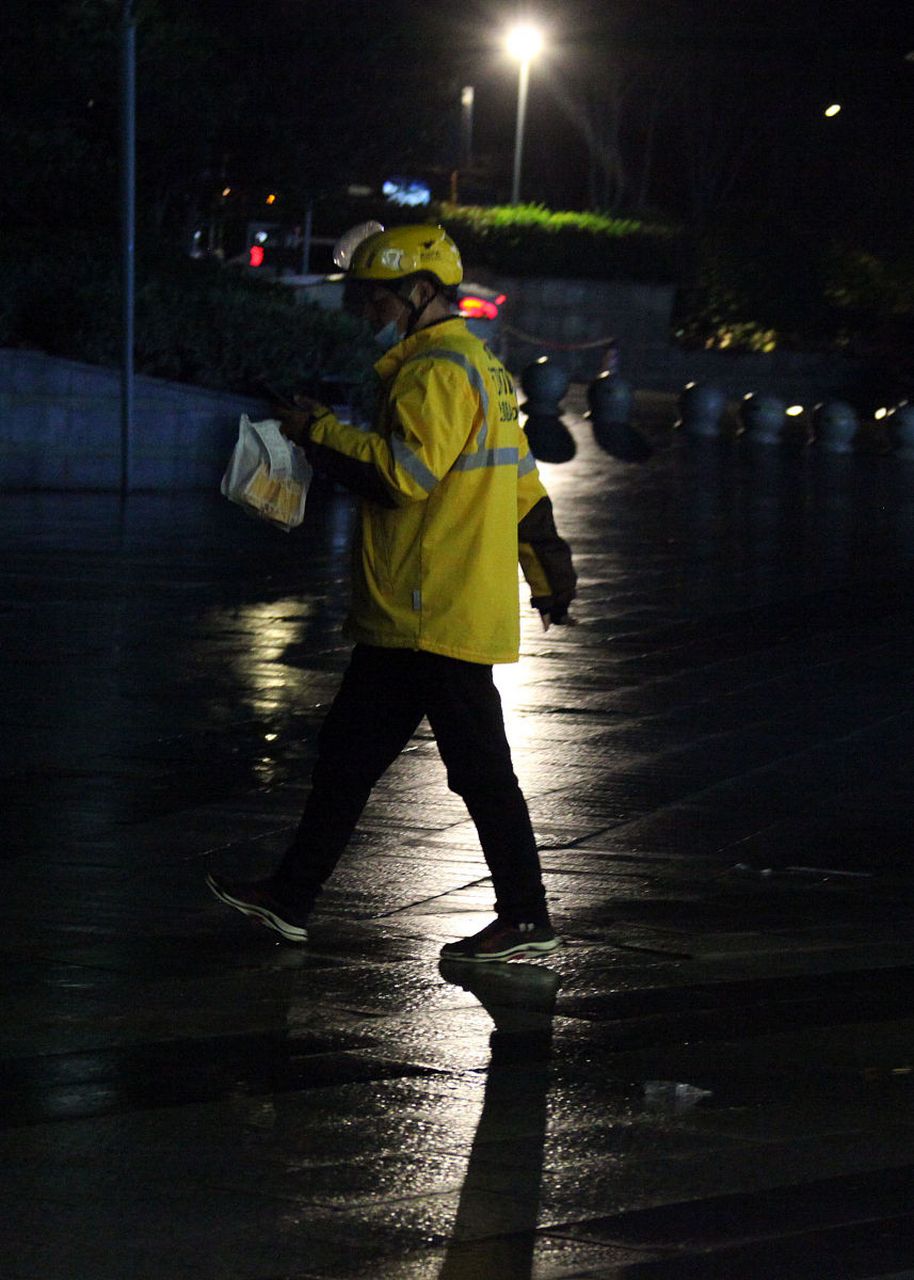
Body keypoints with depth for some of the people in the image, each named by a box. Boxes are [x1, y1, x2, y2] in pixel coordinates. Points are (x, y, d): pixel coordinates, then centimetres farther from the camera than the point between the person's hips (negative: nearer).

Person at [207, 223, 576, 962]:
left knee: (479, 767, -4)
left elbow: (403, 471, -25)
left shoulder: (438, 373, -14)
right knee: (348, 752, 12)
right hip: (409, 618, 10)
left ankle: (527, 920, 2)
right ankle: (291, 899, 16)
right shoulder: (477, 367, 19)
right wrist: (550, 572, 28)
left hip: (438, 617, -10)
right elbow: (523, 484, 23)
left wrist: (319, 431, -14)